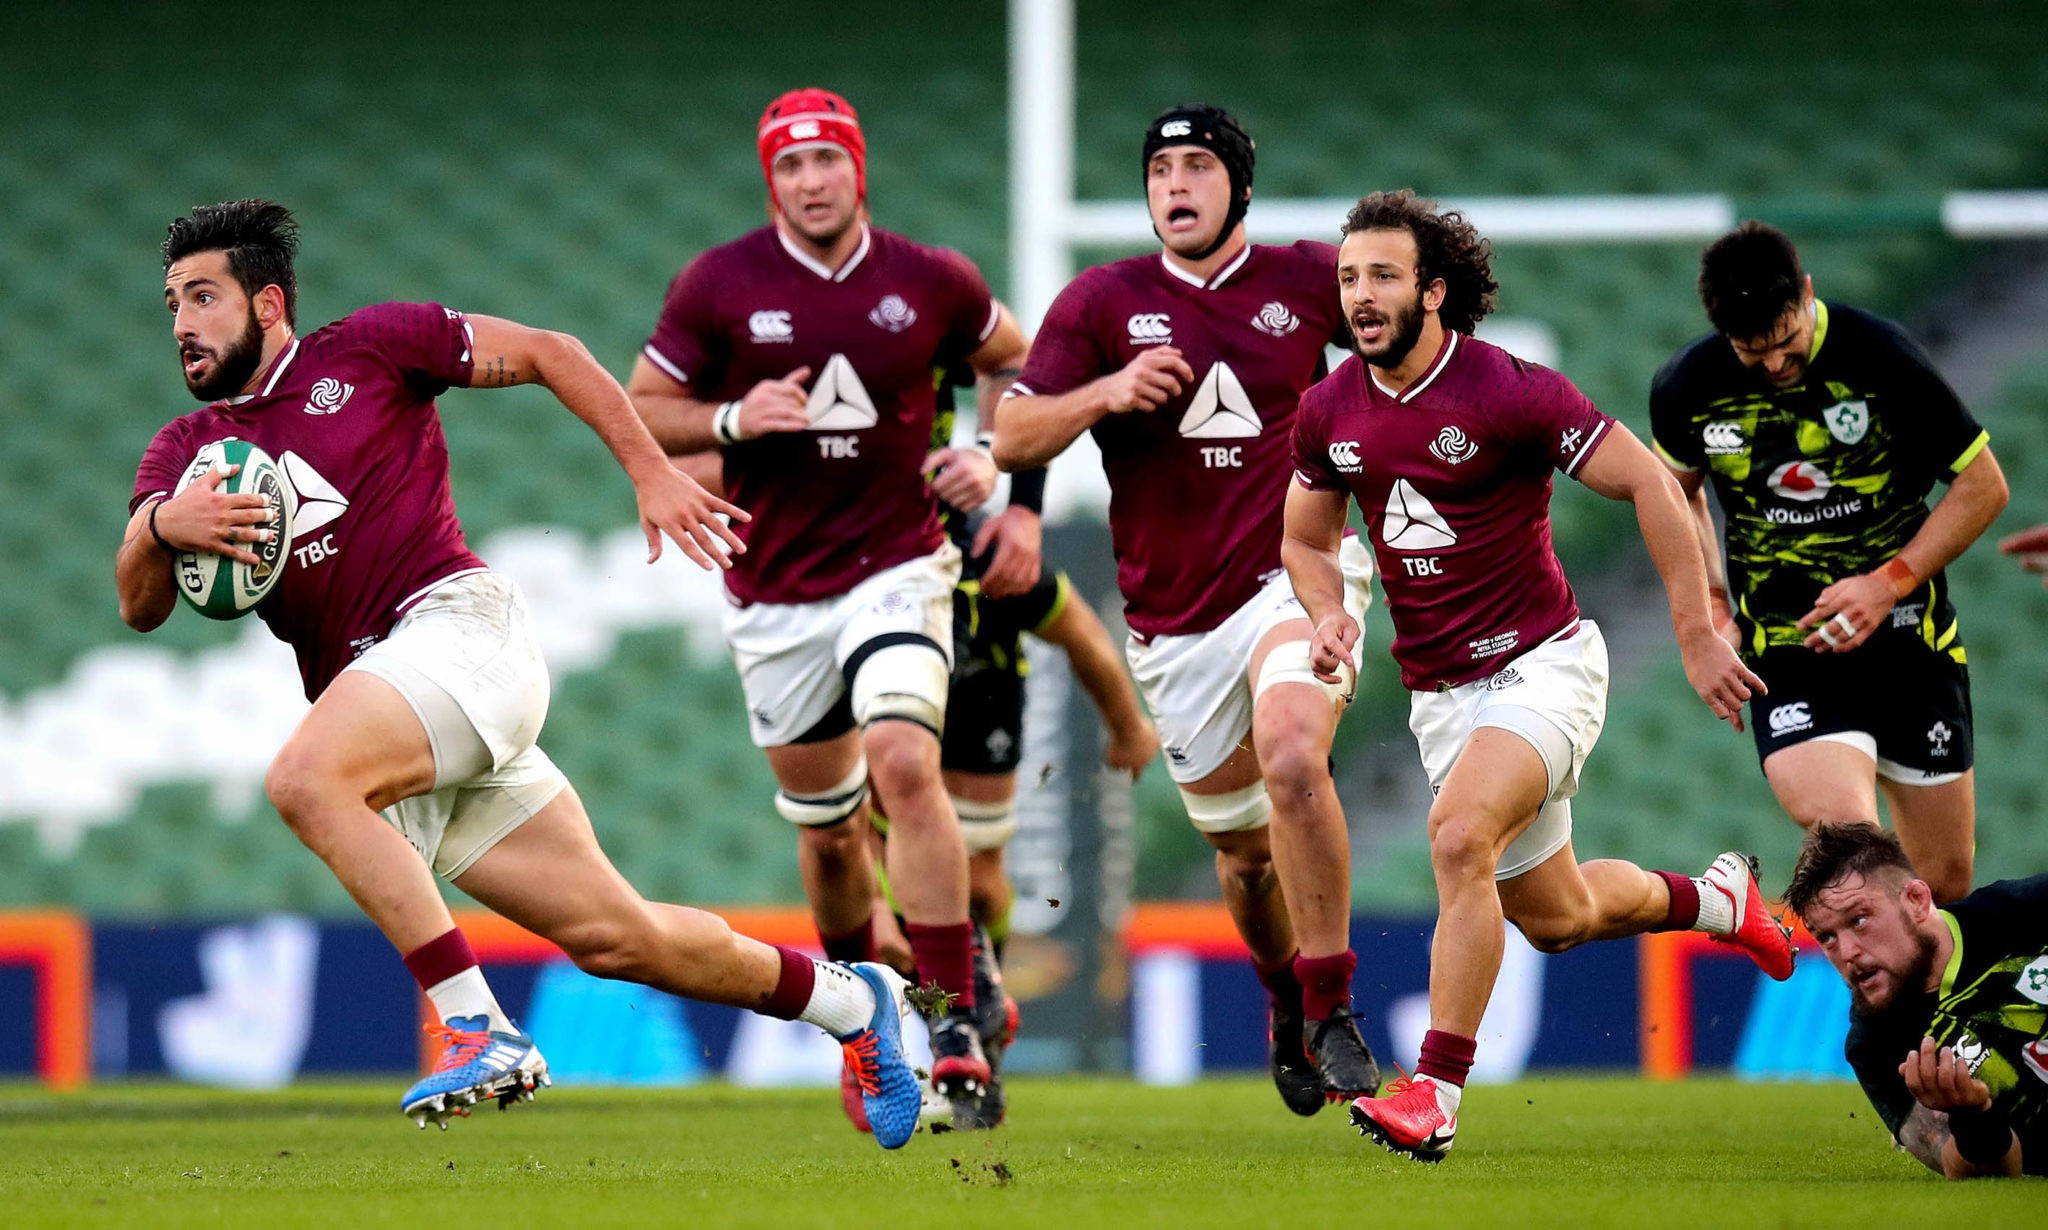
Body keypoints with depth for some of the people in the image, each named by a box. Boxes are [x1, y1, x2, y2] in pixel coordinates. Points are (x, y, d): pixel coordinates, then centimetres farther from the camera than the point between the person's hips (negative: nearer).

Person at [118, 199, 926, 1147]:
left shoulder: (365, 349, 5)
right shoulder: (188, 450, 17)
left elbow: (549, 354, 10)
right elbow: (140, 606, 3)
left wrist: (652, 474, 4)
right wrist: (162, 527, -19)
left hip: (458, 620, -5)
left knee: (306, 779, -32)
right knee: (610, 936, 3)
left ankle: (479, 1029, -30)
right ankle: (850, 1002, 21)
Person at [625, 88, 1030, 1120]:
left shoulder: (930, 283, -2)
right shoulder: (718, 287, -4)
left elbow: (1009, 358, 17)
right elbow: (641, 411, 2)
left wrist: (992, 456, 0)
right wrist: (732, 421, -17)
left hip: (897, 566, -1)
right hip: (774, 594, 1)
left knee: (904, 762, -24)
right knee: (826, 824, 9)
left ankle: (955, 1022, -22)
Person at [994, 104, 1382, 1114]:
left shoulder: (1309, 281, 1)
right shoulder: (1102, 302, 1)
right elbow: (1013, 439, -3)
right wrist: (1108, 393, -20)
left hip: (1296, 572, -2)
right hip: (1174, 621, 2)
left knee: (1291, 758, -30)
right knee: (1243, 848, 9)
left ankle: (1329, 1010, -21)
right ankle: (1284, 1000, 40)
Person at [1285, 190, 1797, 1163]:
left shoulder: (1510, 392, -17)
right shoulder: (1328, 412, 0)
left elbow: (1648, 484, -13)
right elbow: (1306, 540, 16)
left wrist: (1697, 637, -13)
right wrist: (1329, 615, -7)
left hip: (1540, 667, -7)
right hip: (1438, 693, 7)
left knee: (1459, 835, -30)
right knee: (1554, 919, 14)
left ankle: (1436, 1092, -27)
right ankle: (1714, 899, 45)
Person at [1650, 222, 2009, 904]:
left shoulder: (1881, 356, -12)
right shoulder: (1686, 388, -5)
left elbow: (1982, 485, -3)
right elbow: (1677, 489, 17)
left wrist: (1890, 583, -13)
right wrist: (1711, 605, 3)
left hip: (1907, 635, 0)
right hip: (1787, 652, 0)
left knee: (1946, 882, 5)